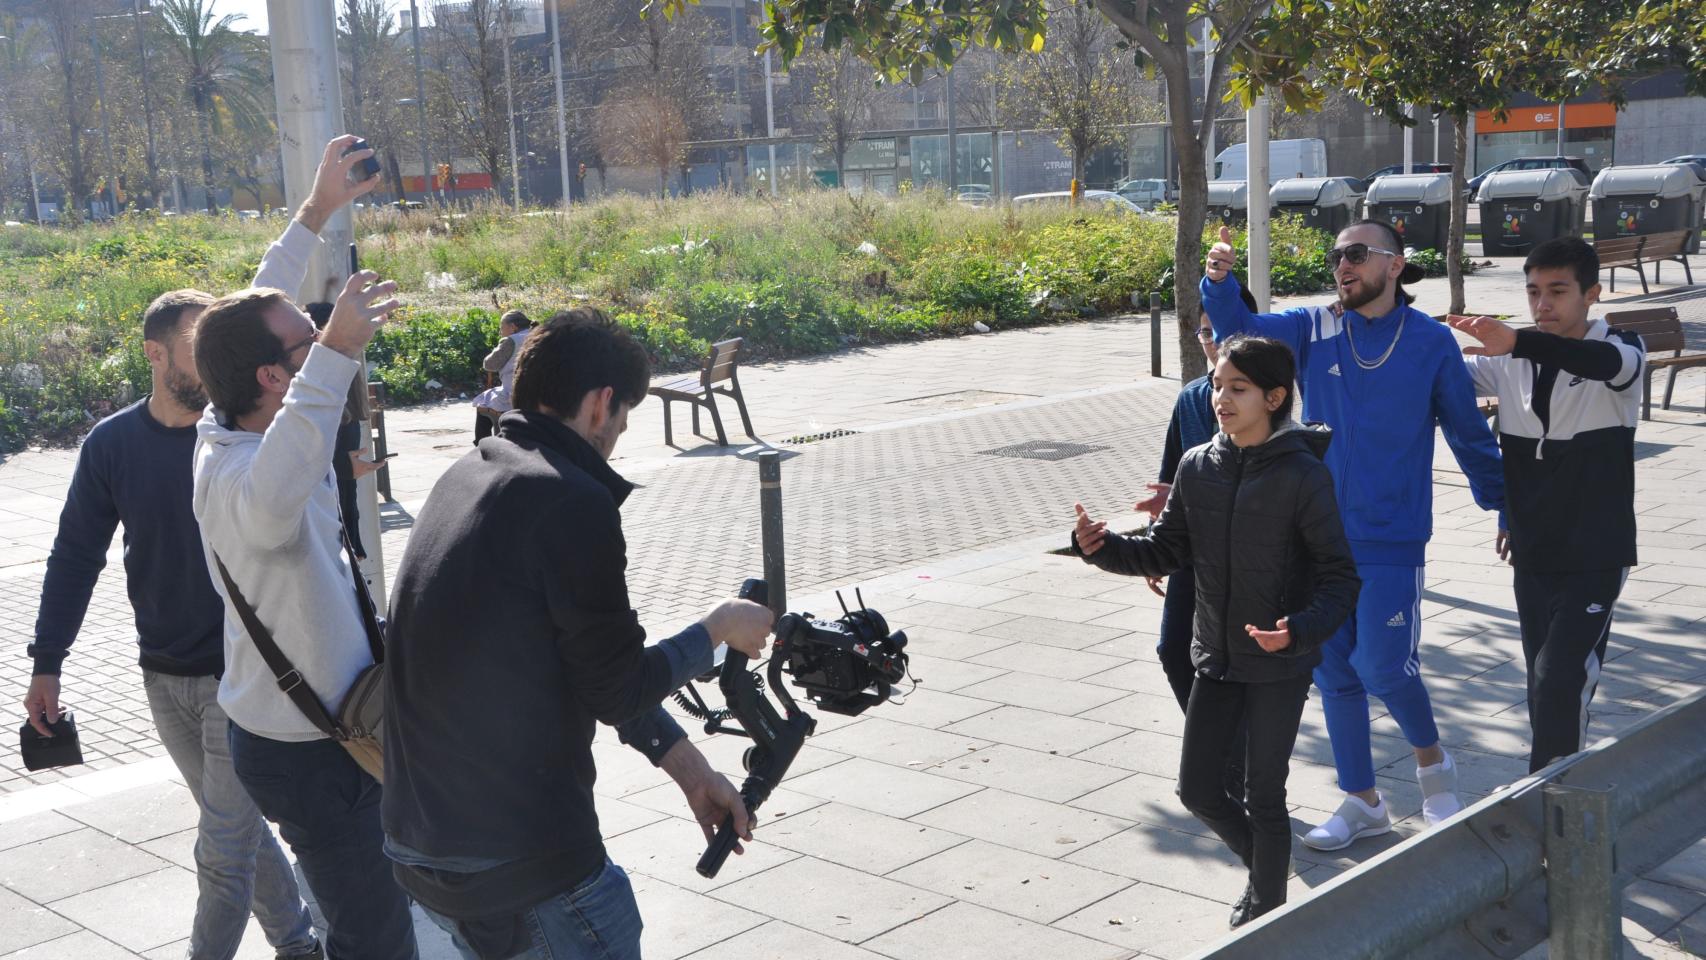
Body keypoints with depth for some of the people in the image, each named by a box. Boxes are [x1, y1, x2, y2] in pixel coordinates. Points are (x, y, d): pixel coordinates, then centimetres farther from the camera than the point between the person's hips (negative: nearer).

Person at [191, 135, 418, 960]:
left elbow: (265, 304, 13)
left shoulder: (238, 427, -3)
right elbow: (272, 499, -57)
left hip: (322, 727, 10)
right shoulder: (237, 477, -31)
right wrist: (335, 355, -62)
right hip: (307, 751, -10)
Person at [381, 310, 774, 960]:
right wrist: (720, 628, 5)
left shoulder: (467, 475, 9)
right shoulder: (573, 502, -19)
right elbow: (618, 691, -12)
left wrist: (687, 765, 15)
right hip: (525, 868, -8)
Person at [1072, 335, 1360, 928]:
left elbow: (1340, 577, -14)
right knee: (1197, 789, 10)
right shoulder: (1197, 467, -1)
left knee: (1264, 797, 7)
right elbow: (1167, 552, 6)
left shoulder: (1303, 476, -16)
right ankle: (1265, 865, 38)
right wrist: (1102, 547, -11)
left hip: (1280, 663, -5)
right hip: (1216, 658, 5)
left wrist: (1300, 629, -32)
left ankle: (1266, 910, 29)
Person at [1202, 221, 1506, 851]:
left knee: (1382, 668, -8)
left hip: (1391, 539, -3)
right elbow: (1241, 328, -12)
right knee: (1333, 671, 10)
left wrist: (1505, 508, 11)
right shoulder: (1315, 329, 2)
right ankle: (1362, 803, 25)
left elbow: (1469, 433, 6)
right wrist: (1219, 283, -32)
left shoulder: (1432, 342, -3)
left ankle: (1431, 758, 24)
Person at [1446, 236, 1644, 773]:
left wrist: (1517, 343, -52)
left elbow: (1611, 365, -34)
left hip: (1594, 557, -5)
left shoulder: (1619, 349, -9)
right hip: (1531, 556, 5)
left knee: (1560, 685, -12)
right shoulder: (1511, 360, 5)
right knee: (1545, 686, 11)